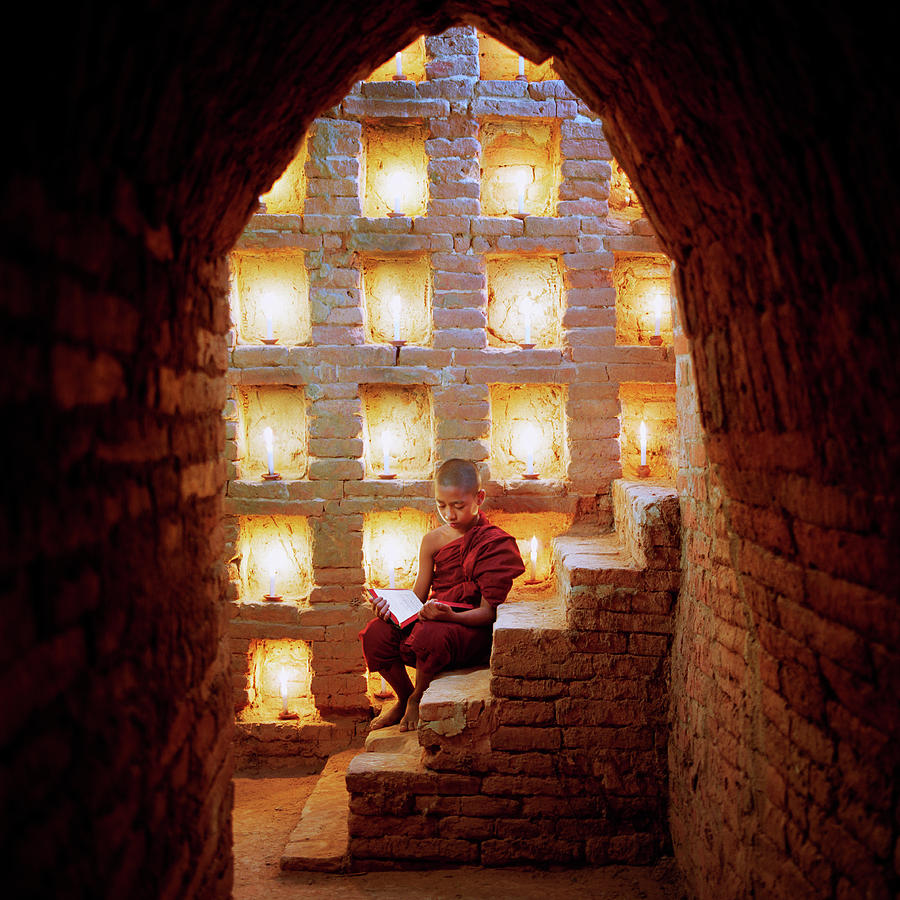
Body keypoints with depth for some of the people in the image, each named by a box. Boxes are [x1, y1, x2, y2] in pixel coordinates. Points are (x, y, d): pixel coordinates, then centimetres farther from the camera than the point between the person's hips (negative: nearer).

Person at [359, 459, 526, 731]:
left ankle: (418, 698, -4)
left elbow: (488, 611, -13)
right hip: (433, 617, 6)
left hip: (473, 628, -6)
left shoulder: (496, 543, -8)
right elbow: (418, 597, 9)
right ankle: (403, 698, 10)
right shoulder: (433, 540, 9)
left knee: (429, 635, -38)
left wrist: (451, 616, -32)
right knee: (375, 634, -19)